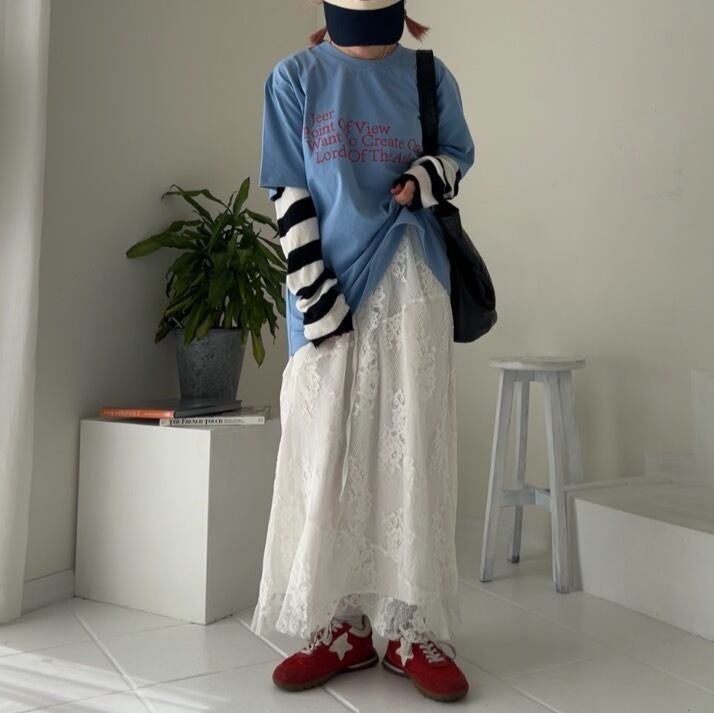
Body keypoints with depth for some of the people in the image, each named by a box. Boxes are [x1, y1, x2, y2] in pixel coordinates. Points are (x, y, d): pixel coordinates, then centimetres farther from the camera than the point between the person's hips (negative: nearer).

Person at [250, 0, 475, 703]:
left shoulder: (431, 77, 9)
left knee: (413, 452, -1)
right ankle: (339, 626, 14)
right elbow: (288, 197, 0)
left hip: (411, 285, 1)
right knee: (324, 455, 1)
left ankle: (413, 630, 9)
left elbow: (460, 154, 20)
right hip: (327, 289, 0)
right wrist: (318, 301, -11)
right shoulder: (294, 78, 6)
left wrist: (427, 176, -5)